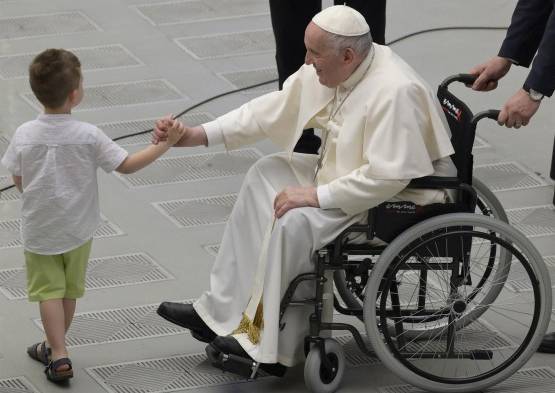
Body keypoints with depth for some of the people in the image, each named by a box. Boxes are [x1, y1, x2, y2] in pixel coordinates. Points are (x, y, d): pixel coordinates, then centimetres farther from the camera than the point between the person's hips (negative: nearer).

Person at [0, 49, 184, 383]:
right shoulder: (88, 136, -20)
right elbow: (126, 165, -13)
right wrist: (166, 144, -6)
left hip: (38, 229, 0)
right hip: (77, 229, 0)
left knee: (49, 291, 8)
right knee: (70, 289, 19)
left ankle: (58, 355, -3)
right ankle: (54, 346, 33)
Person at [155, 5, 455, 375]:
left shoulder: (393, 92, -32)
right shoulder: (330, 68, -4)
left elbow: (388, 176, -35)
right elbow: (275, 109, 2)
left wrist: (317, 195, -28)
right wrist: (197, 135, -2)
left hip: (398, 201, -10)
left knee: (294, 222, -24)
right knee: (266, 175, 12)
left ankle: (272, 348, -10)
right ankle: (221, 311, 13)